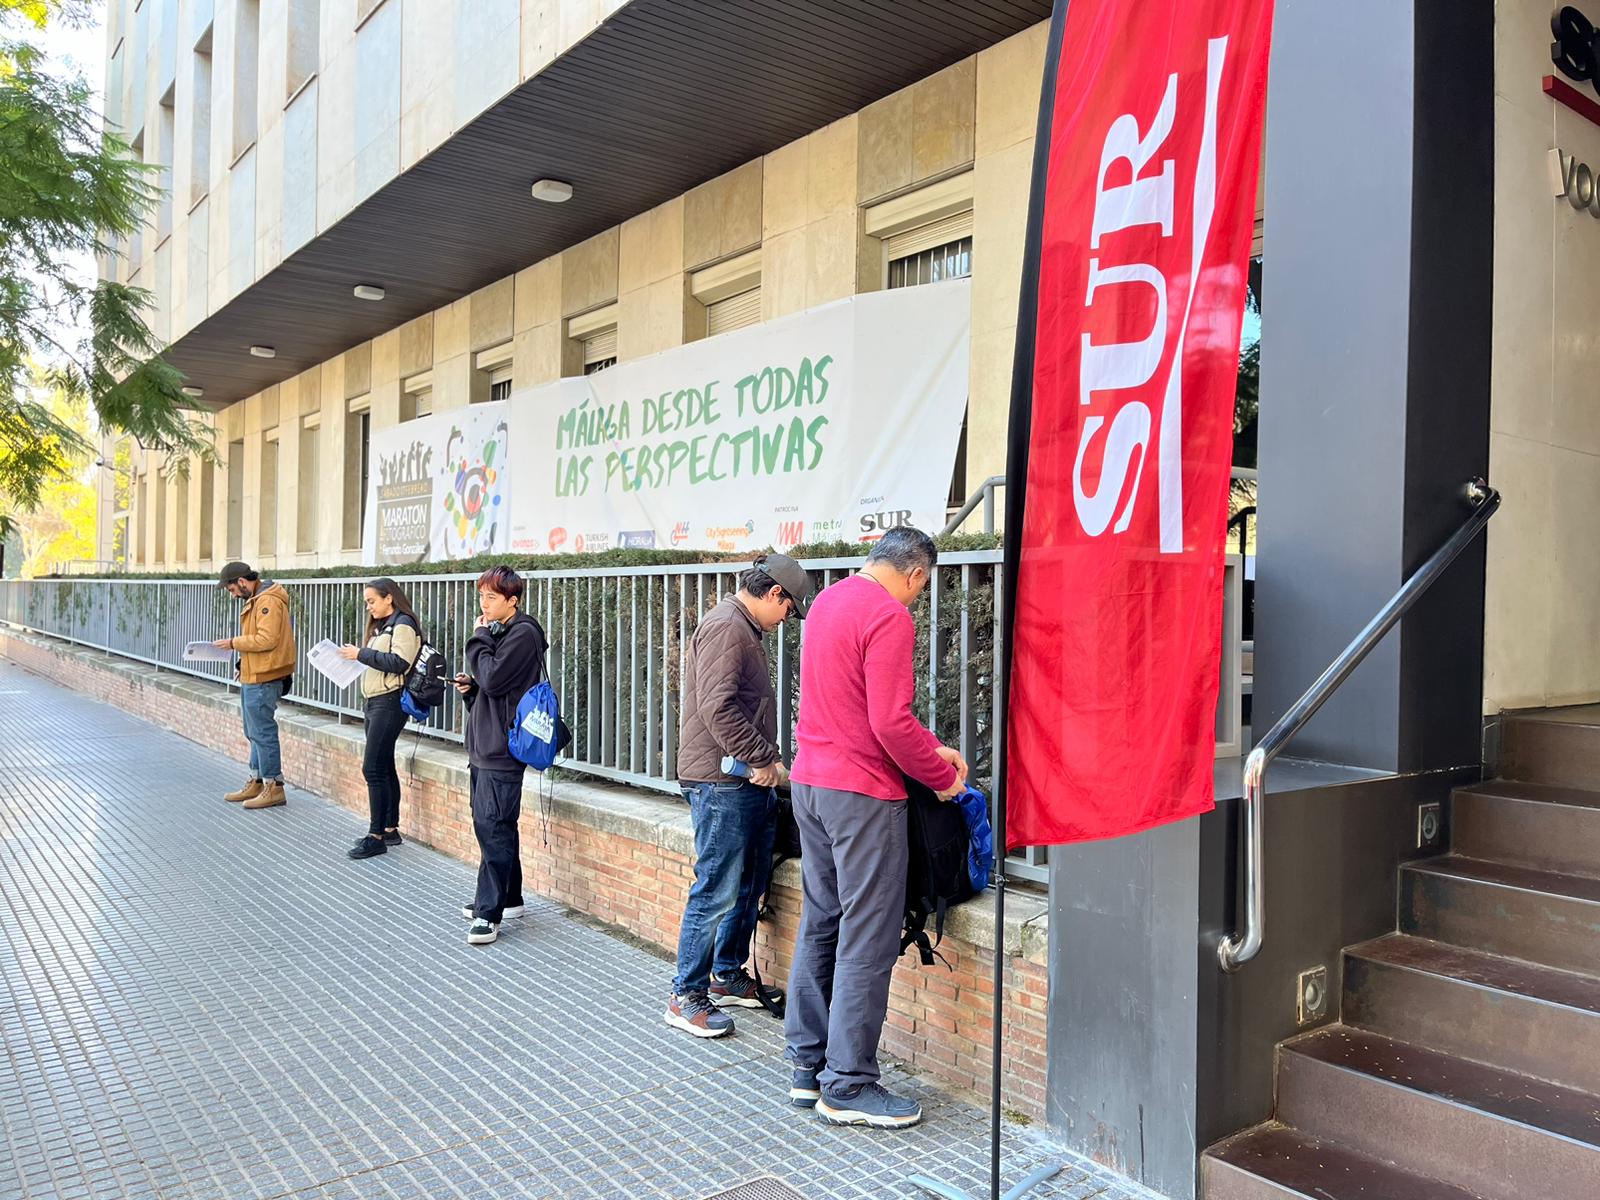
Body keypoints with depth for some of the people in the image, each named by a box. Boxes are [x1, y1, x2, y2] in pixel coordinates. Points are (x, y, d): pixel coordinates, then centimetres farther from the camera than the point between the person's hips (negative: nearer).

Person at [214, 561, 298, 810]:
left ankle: (274, 788, 0)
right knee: (255, 733, 16)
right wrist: (243, 663, 10)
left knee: (262, 733, -6)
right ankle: (256, 782, 26)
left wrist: (234, 643, -14)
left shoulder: (268, 601, -16)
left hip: (263, 680, -11)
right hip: (252, 677, 11)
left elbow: (267, 639, -24)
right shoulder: (256, 600, 17)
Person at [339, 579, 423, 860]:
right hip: (375, 701, 10)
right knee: (384, 767, 12)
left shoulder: (403, 624, -10)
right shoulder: (383, 626, 18)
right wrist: (357, 657, 3)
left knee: (373, 768, -10)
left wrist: (362, 653, -18)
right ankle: (390, 829, 19)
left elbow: (399, 663, -21)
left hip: (390, 702, -10)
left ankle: (376, 836, -5)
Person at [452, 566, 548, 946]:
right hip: (485, 744, 10)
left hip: (503, 747, -10)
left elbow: (494, 679, -21)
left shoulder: (523, 633, -12)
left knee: (492, 826, -9)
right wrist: (470, 686, 4)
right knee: (496, 825, 15)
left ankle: (489, 912, -5)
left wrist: (480, 638, -9)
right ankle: (508, 898, 26)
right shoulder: (498, 632, 17)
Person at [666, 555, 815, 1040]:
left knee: (747, 888, 17)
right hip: (722, 784, -11)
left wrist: (765, 762, 17)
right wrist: (764, 760, -20)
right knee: (717, 891, -5)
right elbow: (717, 707, -24)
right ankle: (686, 997, 5)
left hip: (747, 783, 11)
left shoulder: (745, 630, 19)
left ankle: (728, 977, 30)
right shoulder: (725, 627, -14)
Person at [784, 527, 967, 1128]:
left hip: (811, 782, 10)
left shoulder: (829, 600, 14)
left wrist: (931, 746, 17)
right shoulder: (889, 616, -16)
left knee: (820, 925, 16)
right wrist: (942, 775, -6)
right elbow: (890, 723, -21)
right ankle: (848, 1087, 9)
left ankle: (807, 1066, 26)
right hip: (862, 794, -9)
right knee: (867, 940, 0)